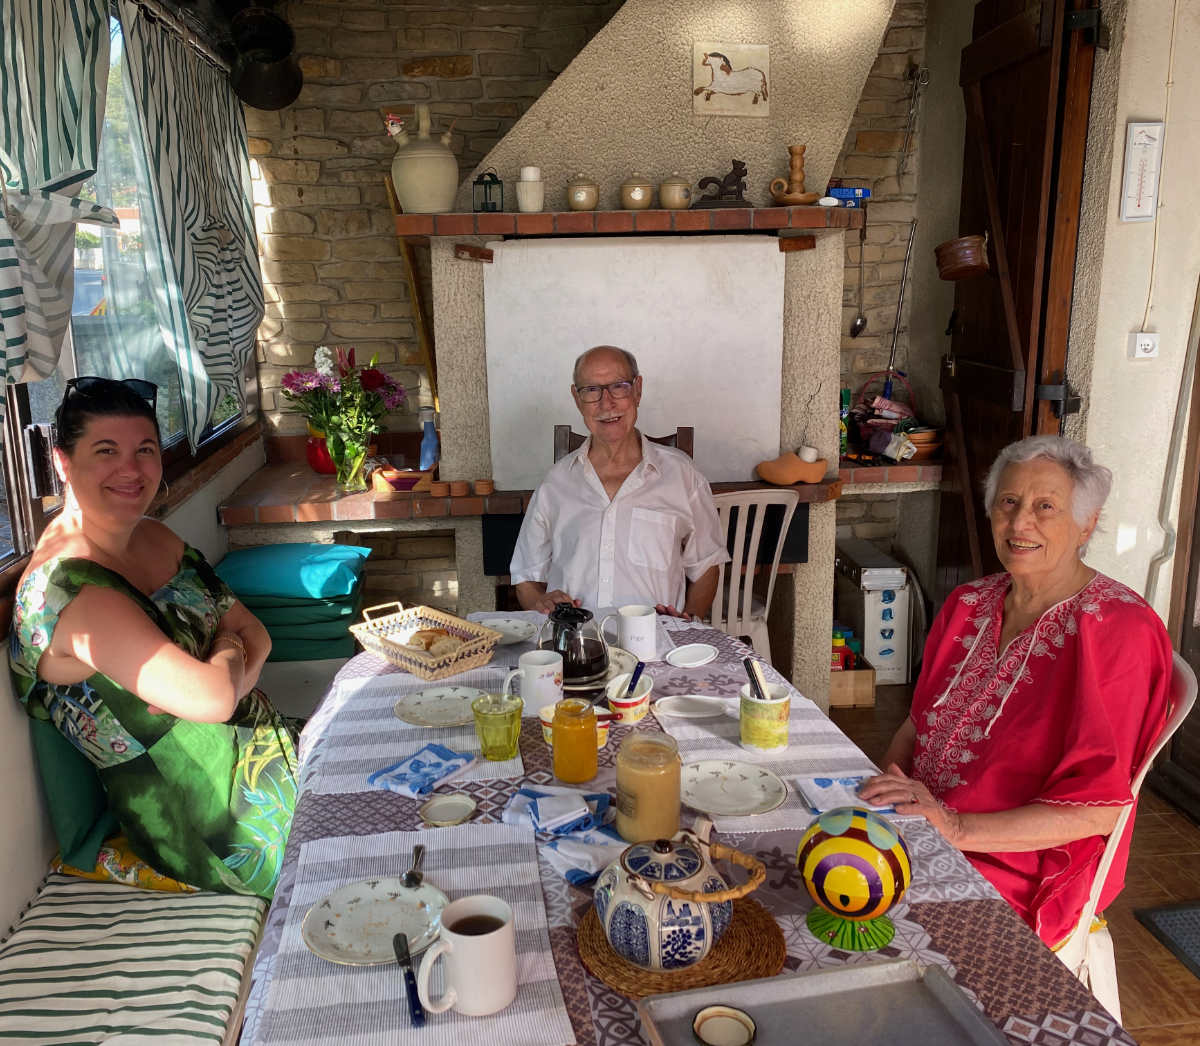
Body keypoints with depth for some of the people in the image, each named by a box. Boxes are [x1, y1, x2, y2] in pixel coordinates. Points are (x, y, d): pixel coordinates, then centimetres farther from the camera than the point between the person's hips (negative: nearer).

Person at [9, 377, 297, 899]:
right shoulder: (67, 588, -23)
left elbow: (254, 634, 4)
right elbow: (212, 697, -28)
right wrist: (229, 652, -6)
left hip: (263, 746, 8)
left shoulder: (152, 536, 4)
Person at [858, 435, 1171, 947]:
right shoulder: (969, 604, 9)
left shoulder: (1119, 629, -13)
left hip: (1024, 873, -6)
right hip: (917, 825, 7)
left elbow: (1098, 809, -16)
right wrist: (887, 788, -5)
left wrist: (957, 827, -24)